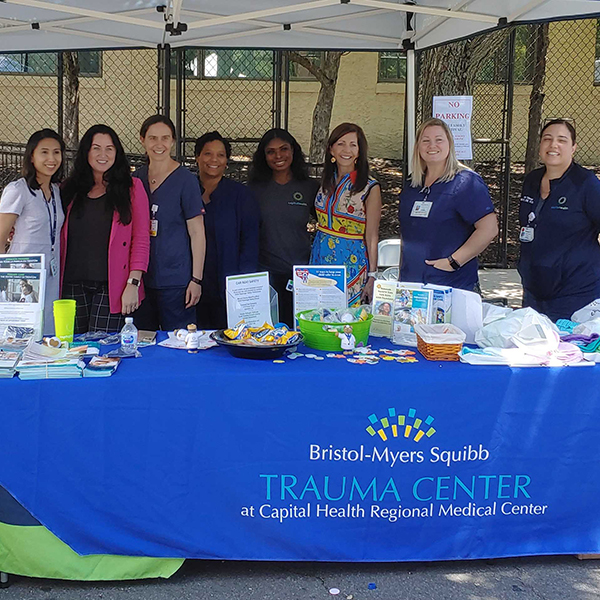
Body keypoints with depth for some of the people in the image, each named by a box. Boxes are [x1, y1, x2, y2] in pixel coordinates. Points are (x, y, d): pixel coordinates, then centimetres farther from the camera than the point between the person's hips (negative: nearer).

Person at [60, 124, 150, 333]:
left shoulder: (131, 187, 3)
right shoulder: (71, 189, 13)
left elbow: (141, 240, -2)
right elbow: (62, 240, 18)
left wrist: (133, 284, -10)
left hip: (111, 286, -3)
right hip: (75, 285, 4)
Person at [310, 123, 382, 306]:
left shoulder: (370, 187, -8)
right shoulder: (327, 182, 9)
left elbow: (372, 237, -8)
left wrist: (372, 276, -10)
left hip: (352, 263, -5)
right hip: (321, 260, 5)